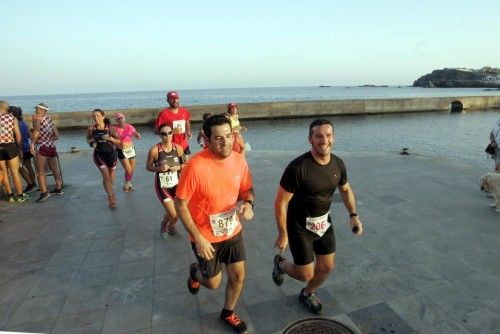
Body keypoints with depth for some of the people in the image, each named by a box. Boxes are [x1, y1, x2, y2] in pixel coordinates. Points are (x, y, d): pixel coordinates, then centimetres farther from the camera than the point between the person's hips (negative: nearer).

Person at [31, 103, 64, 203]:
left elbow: (37, 130, -20)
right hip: (52, 146, 7)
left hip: (42, 147, -7)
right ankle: (59, 188, 25)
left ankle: (44, 192, -13)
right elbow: (57, 135, 17)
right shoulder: (50, 119, 16)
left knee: (40, 170, -6)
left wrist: (33, 143, -18)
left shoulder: (37, 117, -2)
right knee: (55, 169, 15)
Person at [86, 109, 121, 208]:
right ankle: (111, 198, -2)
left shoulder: (110, 128, -14)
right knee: (106, 176, -12)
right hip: (99, 154, -1)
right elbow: (88, 138, 10)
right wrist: (91, 142, -12)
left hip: (110, 153, 1)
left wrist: (110, 138, -27)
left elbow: (119, 141, -9)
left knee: (111, 173, 20)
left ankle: (110, 191, 50)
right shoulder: (91, 129, -9)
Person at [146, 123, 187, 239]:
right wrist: (159, 169, -22)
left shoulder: (178, 148, -8)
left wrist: (177, 167, -15)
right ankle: (164, 226, 31)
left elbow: (185, 164, 5)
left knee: (178, 211, 14)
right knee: (173, 214, -5)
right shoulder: (154, 150, -17)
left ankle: (172, 227, 47)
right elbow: (148, 167, -5)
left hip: (176, 183, 4)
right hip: (162, 185, -4)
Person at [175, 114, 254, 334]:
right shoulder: (196, 166, -28)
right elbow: (180, 204, -19)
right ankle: (195, 273, 50)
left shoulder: (239, 160, -12)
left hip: (233, 231, 4)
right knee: (214, 283, 13)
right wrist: (198, 238, -20)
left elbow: (247, 189, 4)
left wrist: (248, 204, -19)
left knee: (238, 276, 12)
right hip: (205, 237, -4)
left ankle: (228, 314, 42)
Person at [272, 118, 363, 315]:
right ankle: (280, 264, 36)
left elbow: (345, 189, 13)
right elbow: (280, 203, -22)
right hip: (300, 227, -6)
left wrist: (353, 215, 2)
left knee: (327, 267, 16)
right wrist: (283, 235, -16)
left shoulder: (338, 164, -8)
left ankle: (307, 294, 46)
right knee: (306, 275, 2)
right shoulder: (298, 167, -28)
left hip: (324, 223, 6)